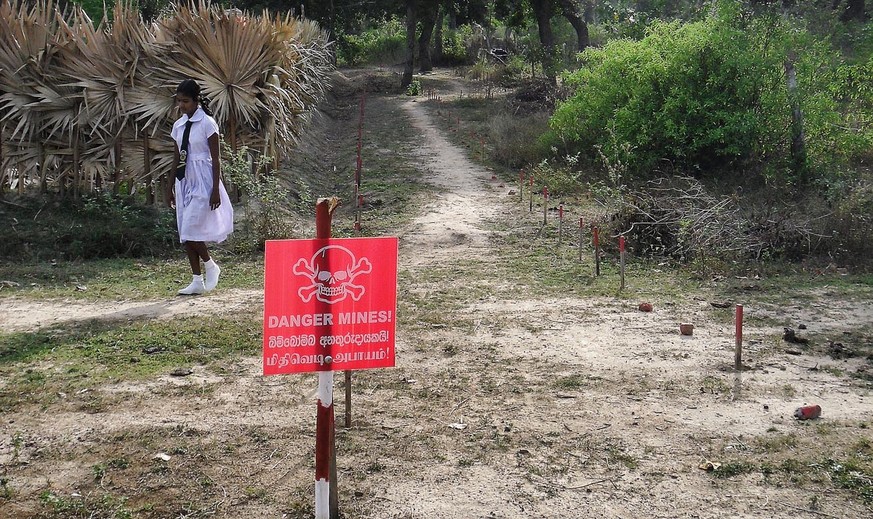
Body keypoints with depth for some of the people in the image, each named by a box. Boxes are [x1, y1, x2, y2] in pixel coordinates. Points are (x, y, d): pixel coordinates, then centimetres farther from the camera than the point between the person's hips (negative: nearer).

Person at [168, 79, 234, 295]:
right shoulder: (178, 125, 11)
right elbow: (176, 158, 16)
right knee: (185, 233, 5)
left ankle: (210, 265, 9)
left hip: (202, 181, -7)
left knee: (191, 229, -14)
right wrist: (171, 187, 16)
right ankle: (197, 281, 11)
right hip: (184, 181, 7)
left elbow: (215, 158, -9)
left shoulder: (207, 123, -7)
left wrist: (216, 190, -14)